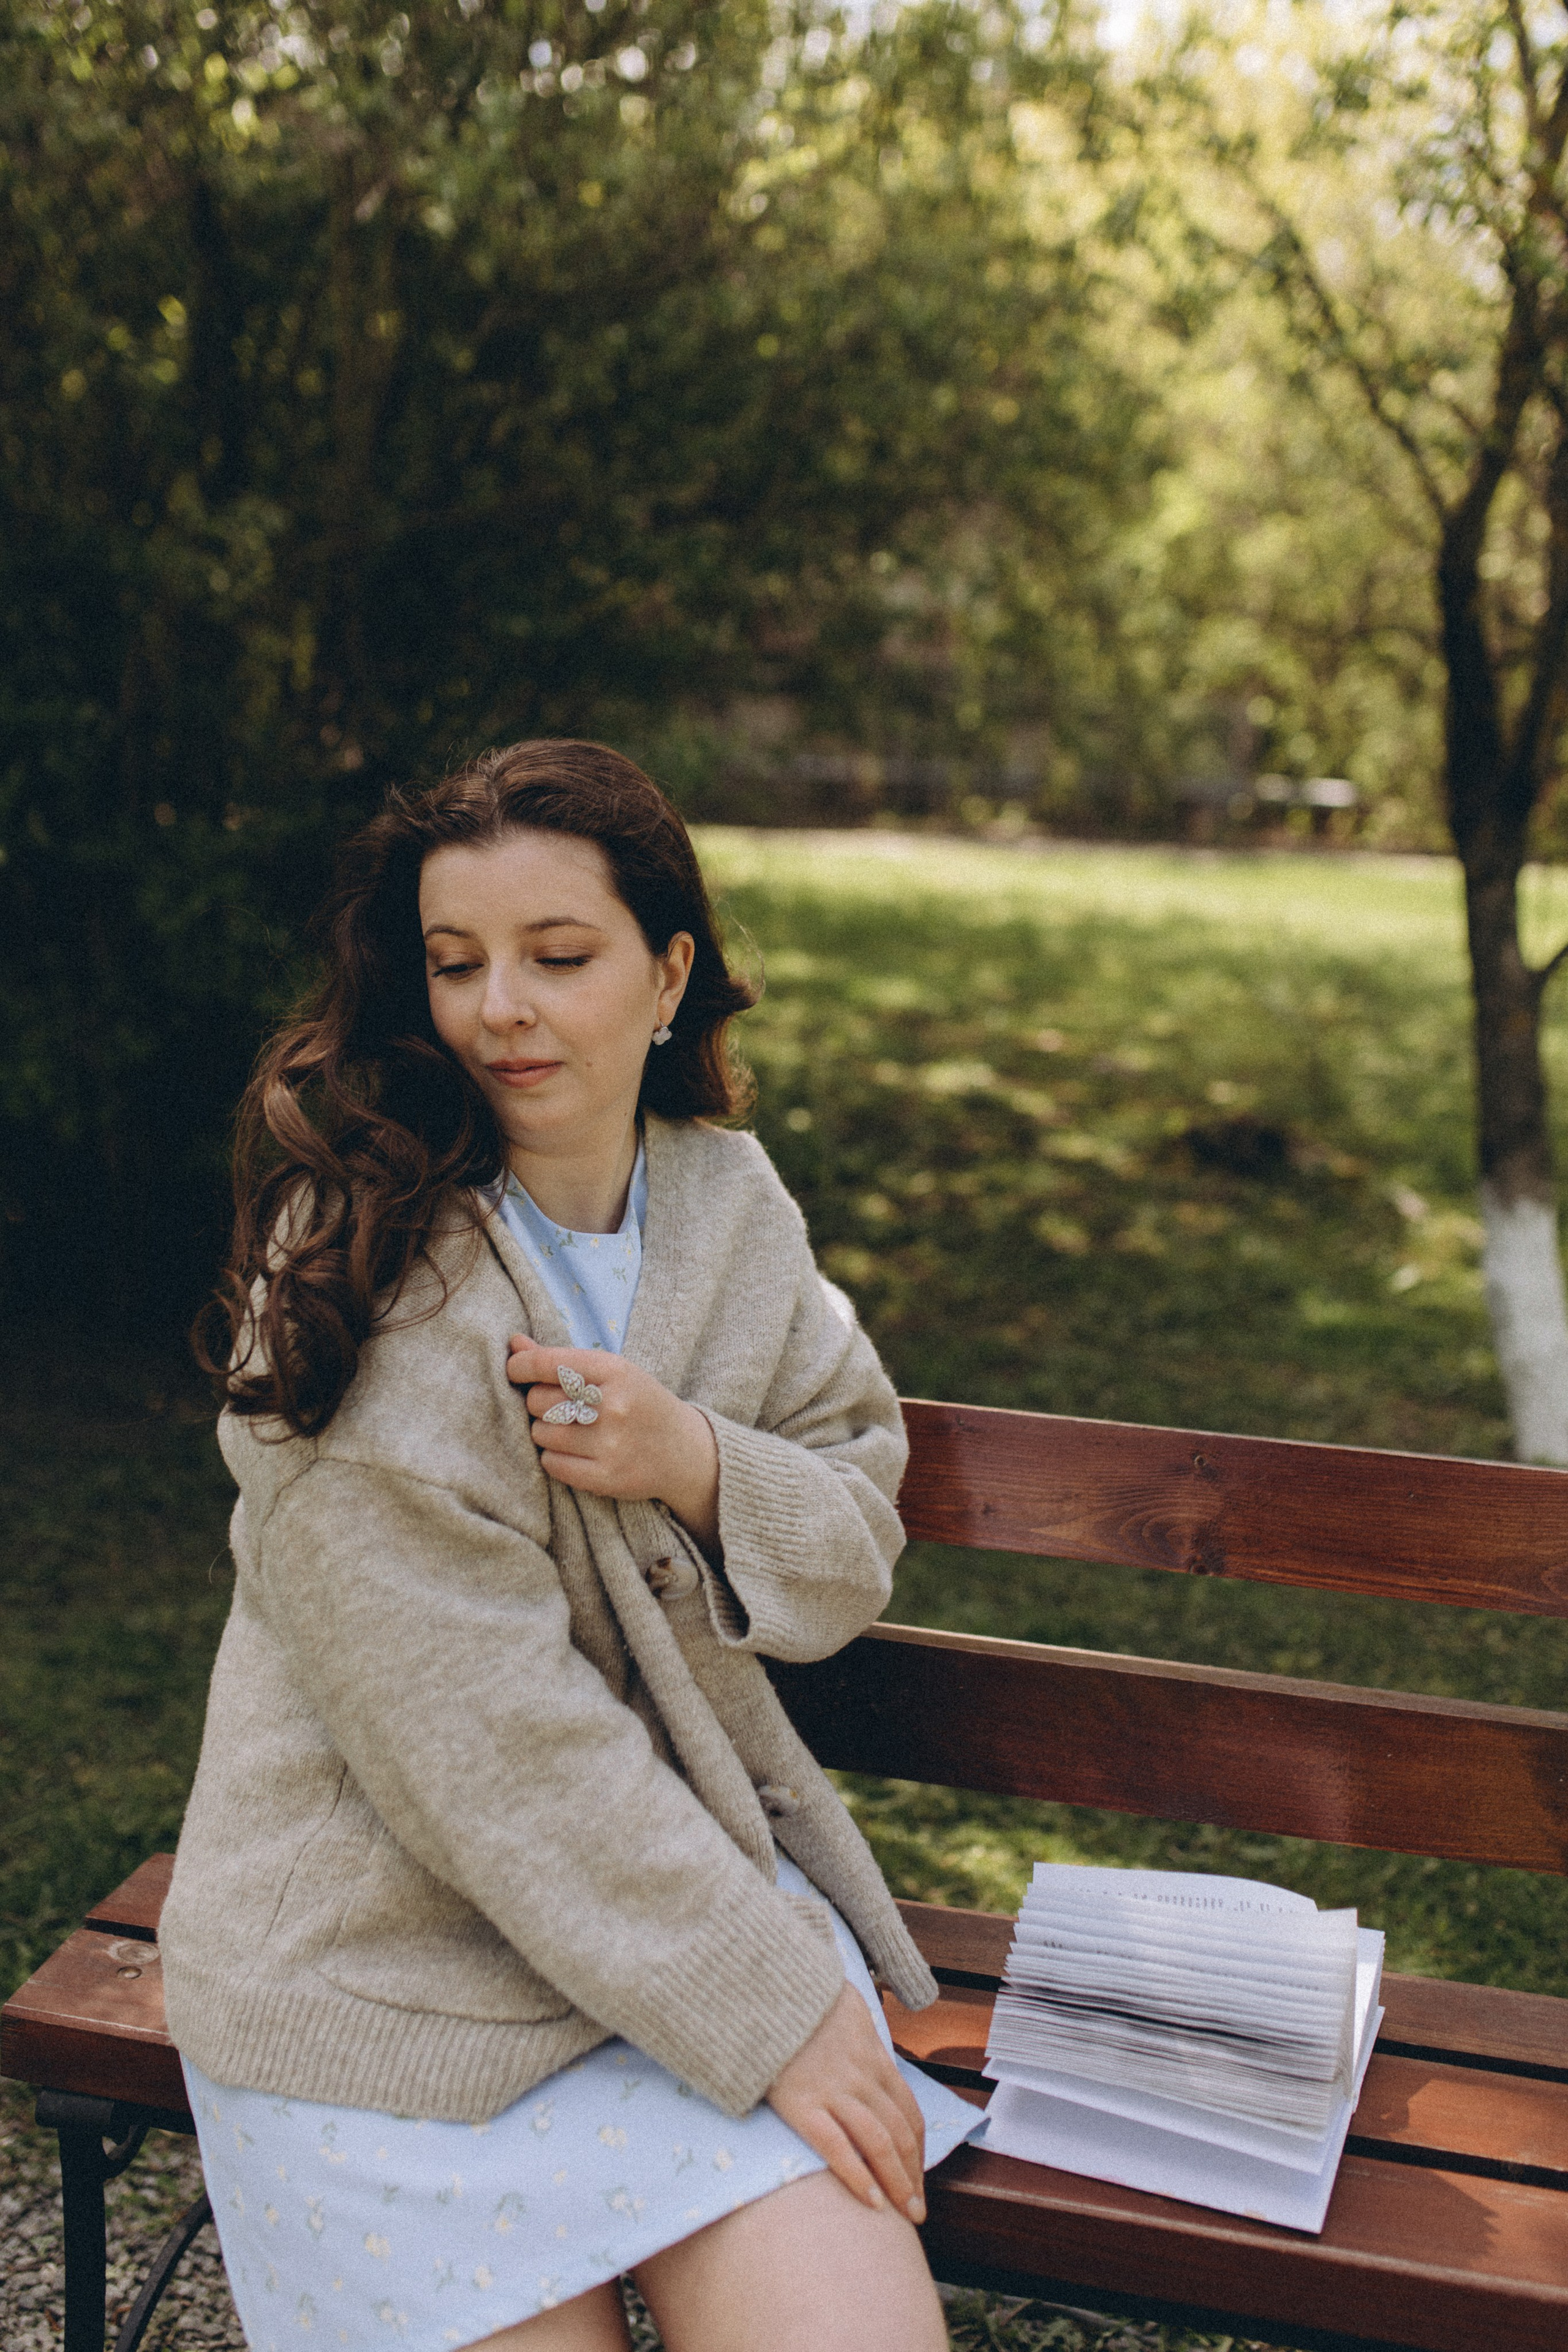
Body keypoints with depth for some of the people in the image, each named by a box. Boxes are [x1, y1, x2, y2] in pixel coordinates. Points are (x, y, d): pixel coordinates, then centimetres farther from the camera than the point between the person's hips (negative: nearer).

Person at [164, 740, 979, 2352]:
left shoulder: (731, 1204, 1)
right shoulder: (355, 1261, -17)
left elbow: (852, 1555, 7)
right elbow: (481, 1734, -20)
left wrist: (696, 1466, -16)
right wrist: (777, 2005, -17)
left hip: (698, 1860, 4)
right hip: (383, 1962, -4)